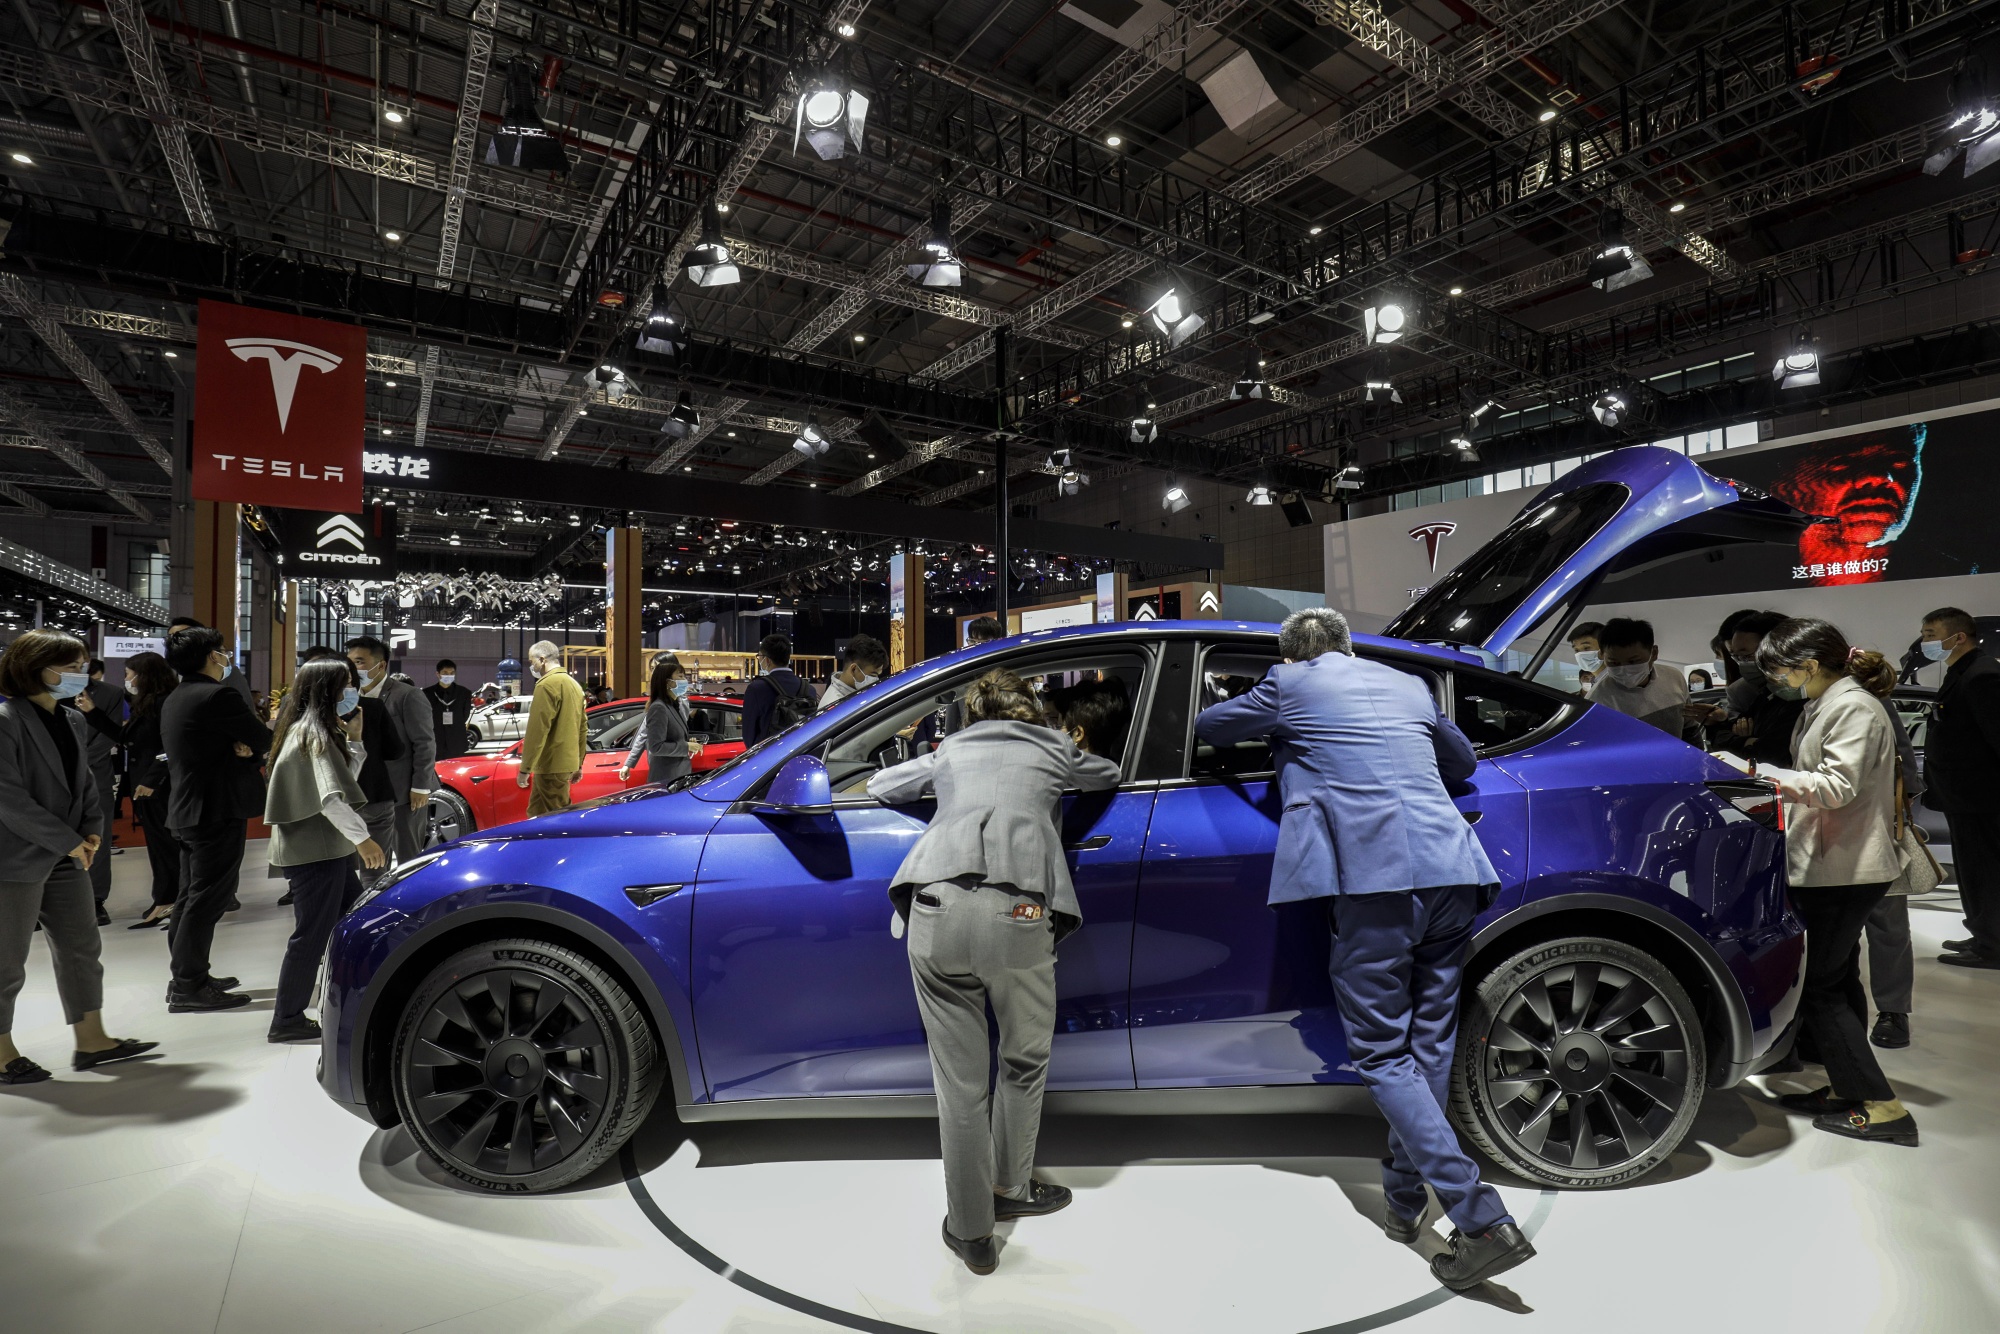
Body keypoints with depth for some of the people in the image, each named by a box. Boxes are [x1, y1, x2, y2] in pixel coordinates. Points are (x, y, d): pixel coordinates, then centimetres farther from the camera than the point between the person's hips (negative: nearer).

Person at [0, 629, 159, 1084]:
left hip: (65, 858, 8)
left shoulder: (69, 720, 10)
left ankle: (91, 1040, 21)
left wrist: (92, 830, 1)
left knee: (82, 947, 12)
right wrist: (67, 841, -17)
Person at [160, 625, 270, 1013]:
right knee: (207, 899, -5)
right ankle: (189, 986, -1)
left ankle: (186, 977, 26)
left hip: (187, 809, 10)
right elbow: (262, 740, -14)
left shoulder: (174, 700, 14)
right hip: (218, 809, -10)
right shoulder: (218, 696, -17)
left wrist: (238, 746, -6)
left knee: (191, 896, 17)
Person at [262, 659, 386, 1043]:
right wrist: (362, 838, -34)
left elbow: (345, 780, 18)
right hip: (313, 850, -10)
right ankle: (287, 1021, 7)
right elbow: (330, 798, -27)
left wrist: (355, 739, 10)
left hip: (325, 848, 10)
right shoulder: (314, 734, -16)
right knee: (312, 935, -3)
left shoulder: (313, 730, 14)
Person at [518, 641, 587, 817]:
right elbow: (581, 729, 20)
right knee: (537, 814, 16)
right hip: (566, 762, 9)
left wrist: (525, 768, -16)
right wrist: (579, 763, 23)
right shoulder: (573, 683, 16)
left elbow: (537, 730, -19)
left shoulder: (547, 684, -14)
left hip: (551, 765, -9)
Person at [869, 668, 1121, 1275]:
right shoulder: (1056, 747, 24)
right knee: (1025, 1060, 24)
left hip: (935, 905, 1)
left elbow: (880, 786, 39)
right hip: (1016, 911, -1)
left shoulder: (949, 750, 28)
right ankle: (1011, 1188, 41)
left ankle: (970, 1230, 24)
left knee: (959, 1079, 13)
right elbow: (1110, 776, 42)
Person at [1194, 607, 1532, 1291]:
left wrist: (1269, 731, 40)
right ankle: (1405, 1198, 28)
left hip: (1375, 878, -6)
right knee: (1428, 1043, 16)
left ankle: (1484, 1221, -3)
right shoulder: (1409, 684, 22)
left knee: (1381, 1054, 2)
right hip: (1451, 869, 7)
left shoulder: (1290, 684, 7)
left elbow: (1208, 726, 20)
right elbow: (1461, 760, 36)